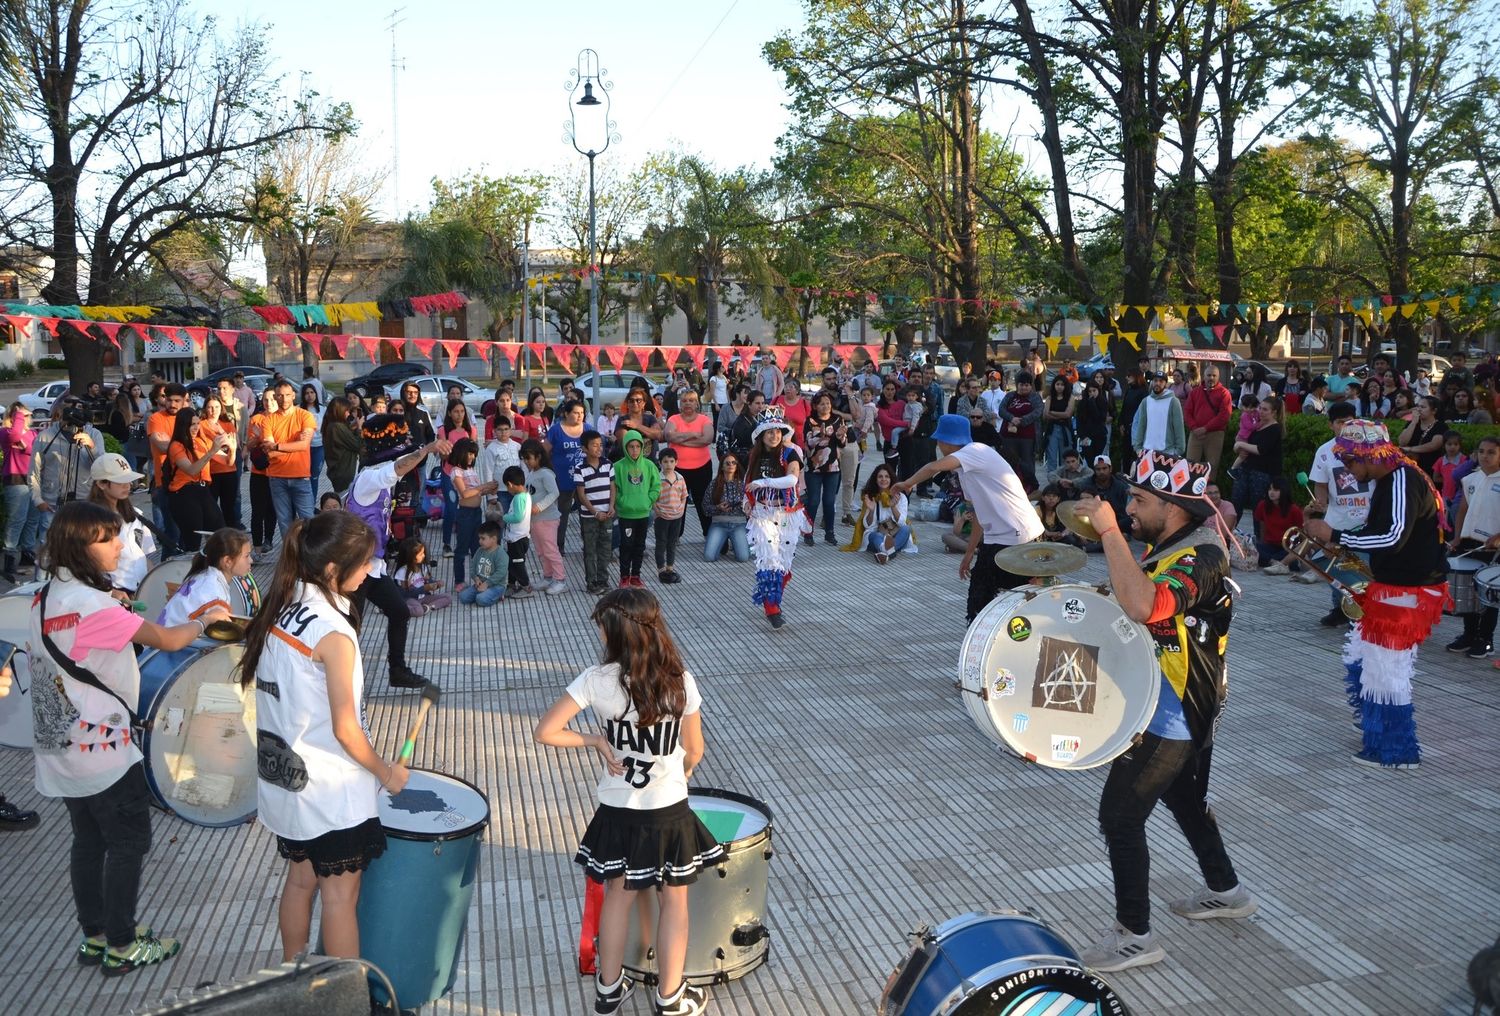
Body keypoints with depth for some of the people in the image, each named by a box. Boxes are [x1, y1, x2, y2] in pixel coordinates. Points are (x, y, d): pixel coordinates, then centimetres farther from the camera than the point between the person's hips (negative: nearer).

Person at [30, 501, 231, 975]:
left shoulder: (48, 597, 4)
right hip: (102, 749, -8)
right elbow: (169, 640, -19)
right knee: (130, 843, 6)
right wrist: (207, 619, -2)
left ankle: (95, 937, 30)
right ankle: (121, 947, 15)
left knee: (89, 842, 18)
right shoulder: (93, 605, -24)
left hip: (63, 747, 9)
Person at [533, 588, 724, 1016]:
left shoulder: (596, 680, -15)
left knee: (618, 897, 22)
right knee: (674, 902, 17)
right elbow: (695, 751, -4)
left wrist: (596, 741, -2)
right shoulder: (679, 680, -14)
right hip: (669, 812, -1)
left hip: (617, 812, 1)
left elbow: (544, 732, -14)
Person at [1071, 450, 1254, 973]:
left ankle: (1135, 935, 8)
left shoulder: (1201, 558, -26)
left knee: (1119, 817, -4)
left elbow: (1145, 606, -45)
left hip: (1170, 718, -10)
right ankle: (1225, 891, 46)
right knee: (1184, 797, 26)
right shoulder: (1167, 543, 4)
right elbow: (1139, 602, 20)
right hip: (1175, 712, 10)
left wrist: (1109, 531, -39)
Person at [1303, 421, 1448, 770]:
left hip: (1410, 591, -10)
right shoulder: (1384, 480, 8)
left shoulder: (1404, 480, -22)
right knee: (1359, 659, 19)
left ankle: (1396, 752, 11)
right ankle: (1380, 733, 35)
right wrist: (1345, 548, 2)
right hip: (1389, 585, 10)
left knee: (1385, 670, -3)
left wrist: (1333, 535, -28)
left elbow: (1393, 537, -32)